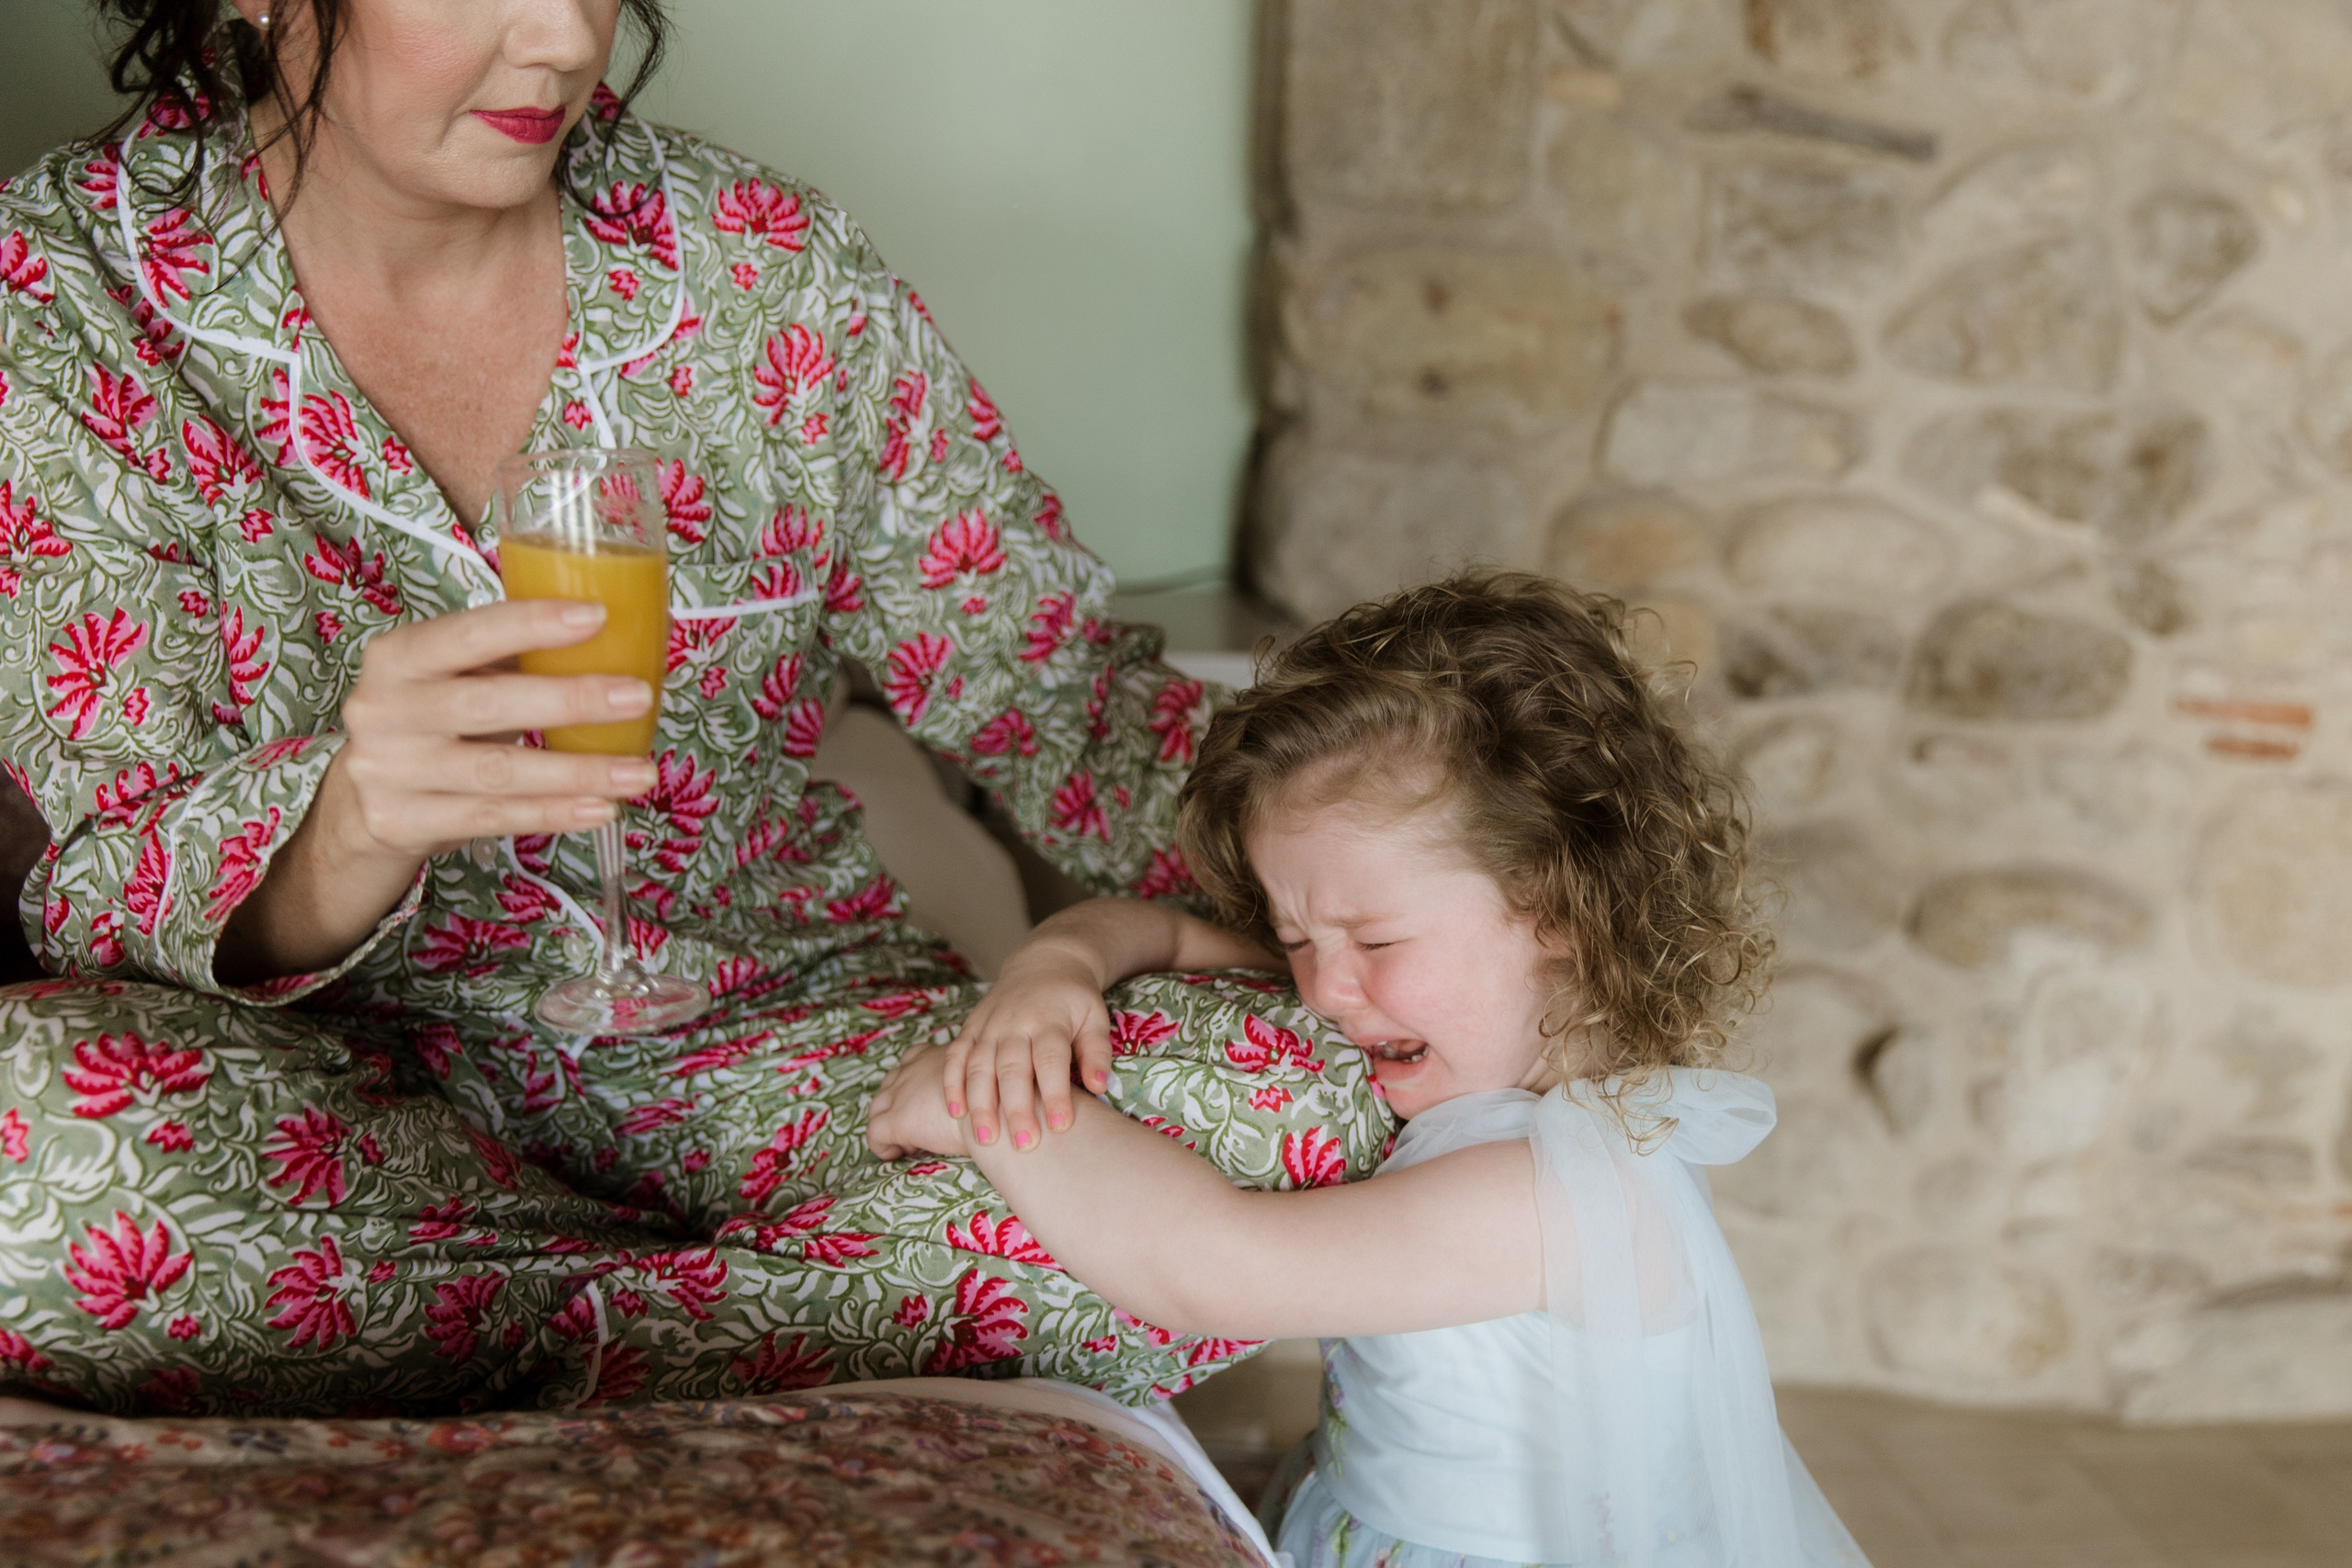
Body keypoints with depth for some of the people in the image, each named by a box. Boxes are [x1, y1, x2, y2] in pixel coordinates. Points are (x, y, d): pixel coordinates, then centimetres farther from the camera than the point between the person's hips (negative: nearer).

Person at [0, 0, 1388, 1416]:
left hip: (777, 1046, 2)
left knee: (1301, 1110, -23)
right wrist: (353, 823, -37)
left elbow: (1059, 689, 4)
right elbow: (124, 891, -12)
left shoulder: (765, 264, -2)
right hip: (345, 1090, -1)